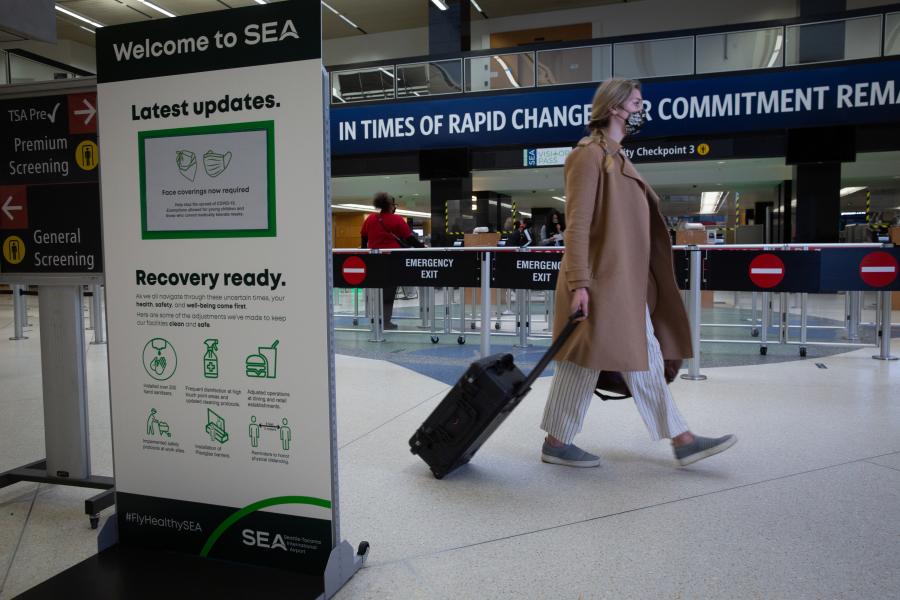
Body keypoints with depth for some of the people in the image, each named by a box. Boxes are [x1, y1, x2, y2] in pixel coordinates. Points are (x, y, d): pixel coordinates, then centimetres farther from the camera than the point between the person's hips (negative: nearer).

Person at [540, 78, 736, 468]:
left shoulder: (617, 157, 18)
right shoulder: (589, 155, -11)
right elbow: (577, 224, -18)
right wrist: (579, 283, -23)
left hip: (627, 283, 10)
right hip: (601, 282, -10)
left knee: (646, 361, 10)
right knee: (582, 363, 0)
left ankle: (682, 441, 17)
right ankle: (556, 444, 14)